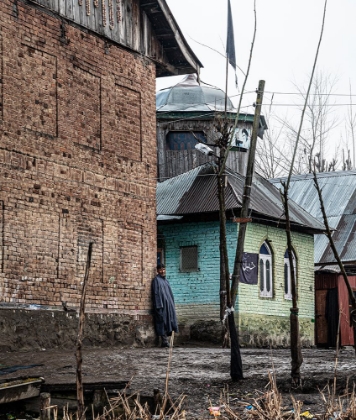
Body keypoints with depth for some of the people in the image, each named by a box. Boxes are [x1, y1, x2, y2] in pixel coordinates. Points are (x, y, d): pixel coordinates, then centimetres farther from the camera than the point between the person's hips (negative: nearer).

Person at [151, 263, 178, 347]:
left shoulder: (165, 280, 21)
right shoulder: (156, 280, -3)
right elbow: (156, 293, -10)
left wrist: (172, 305, 16)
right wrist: (159, 305, -19)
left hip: (168, 304, 8)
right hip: (161, 304, -8)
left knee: (168, 321, 4)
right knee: (162, 321, -9)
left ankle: (165, 340, 7)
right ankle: (164, 340, -9)